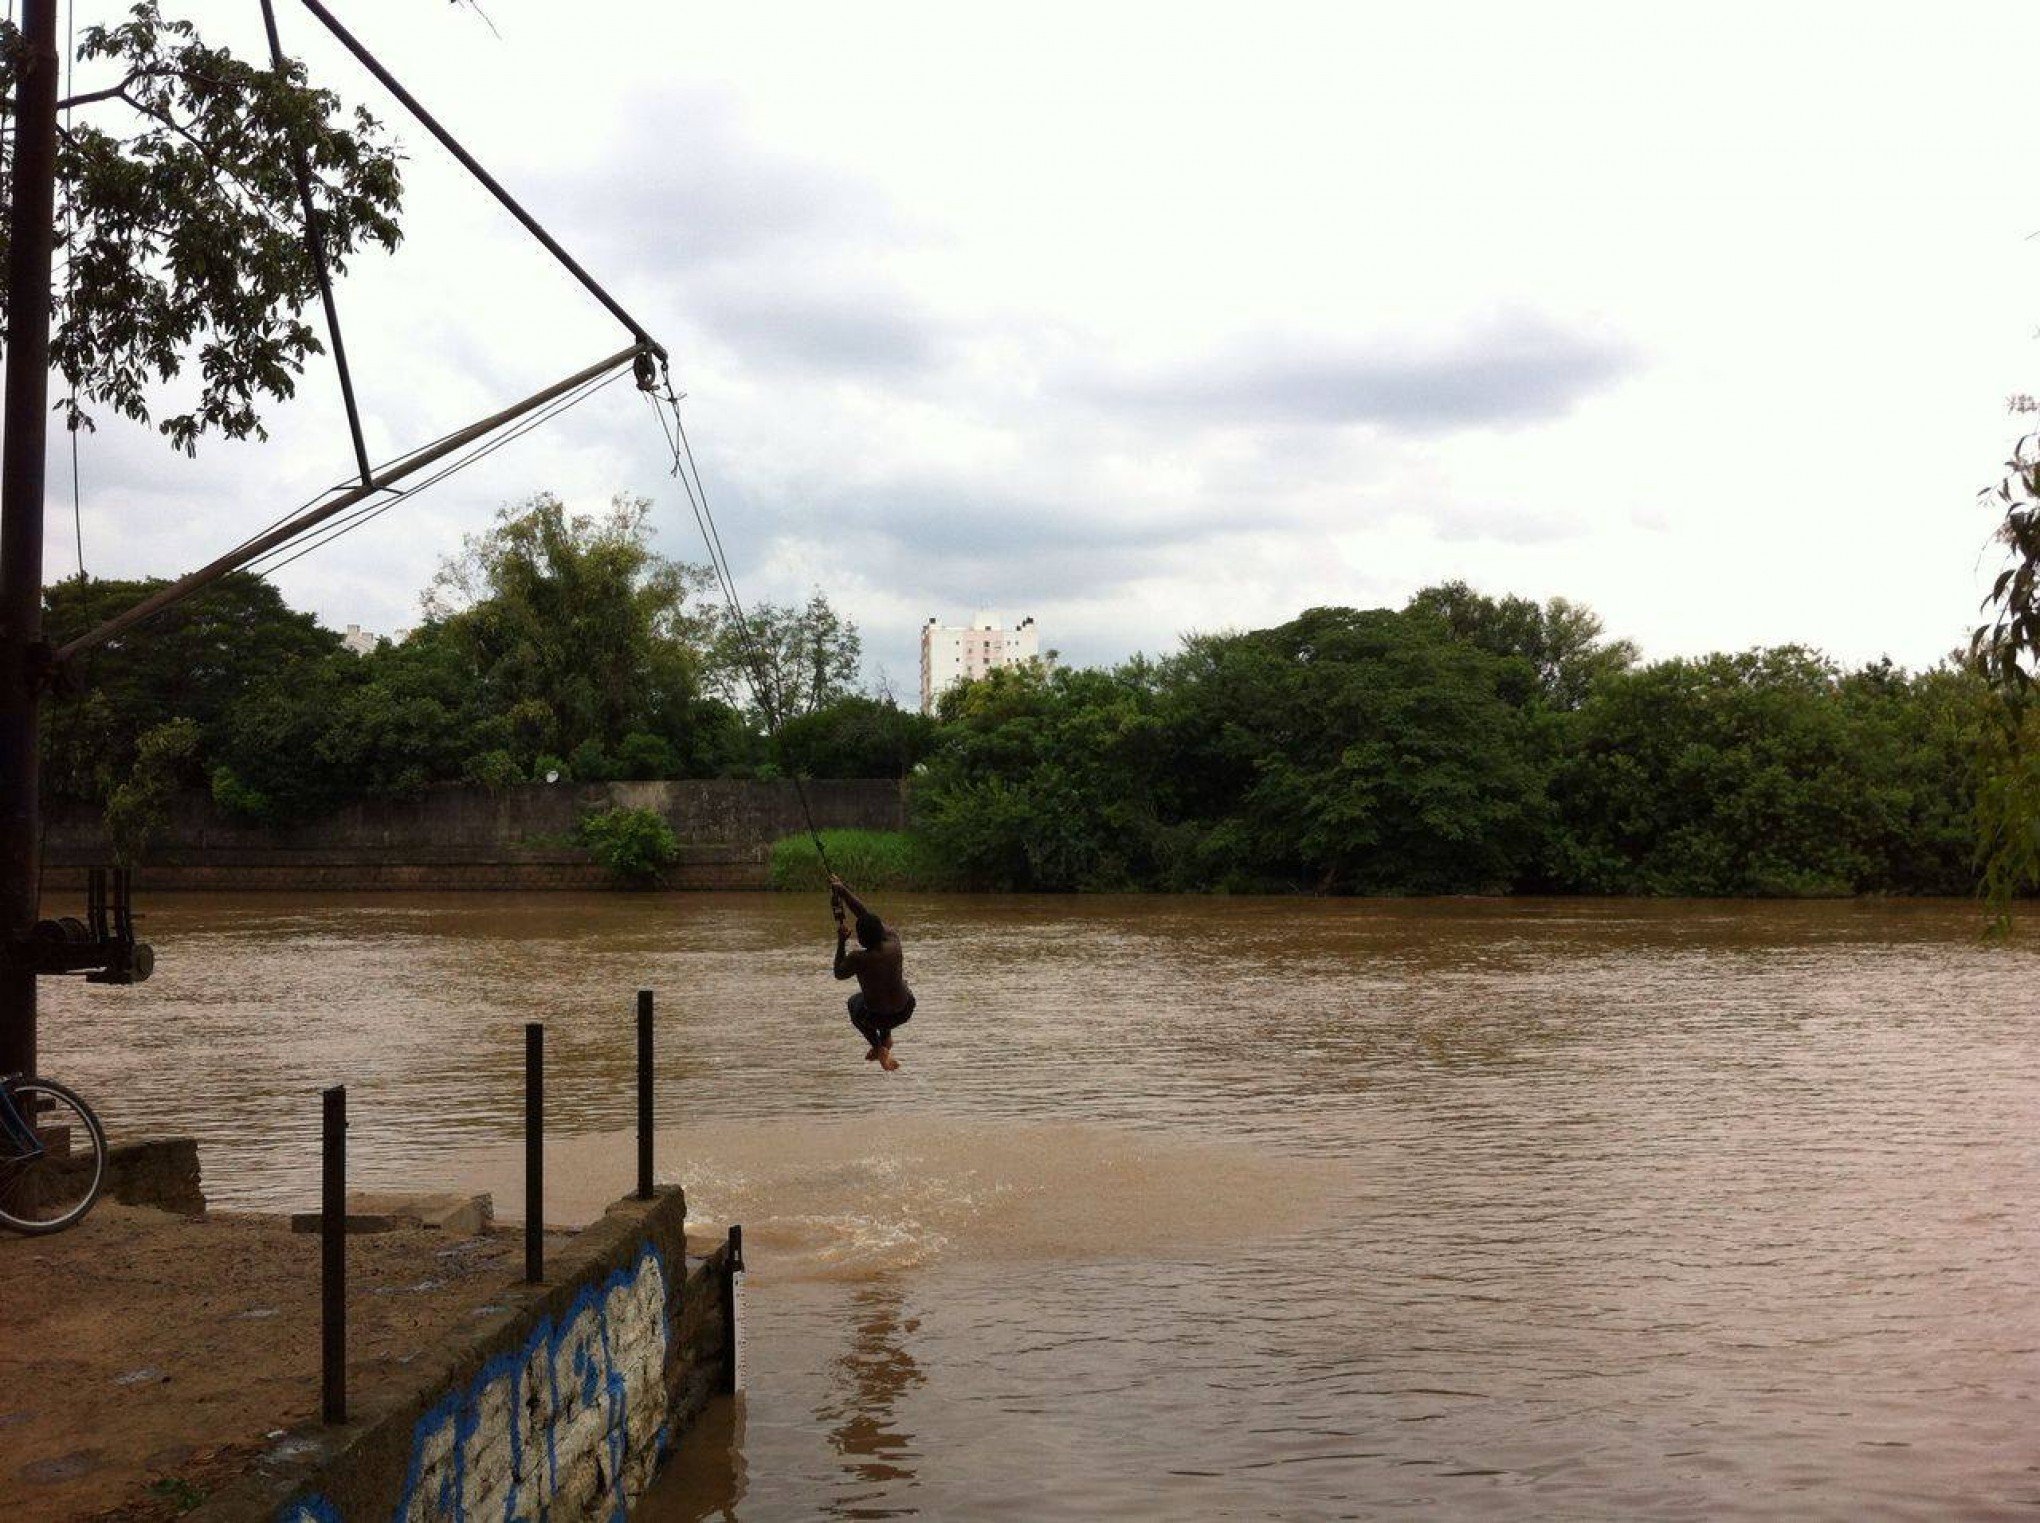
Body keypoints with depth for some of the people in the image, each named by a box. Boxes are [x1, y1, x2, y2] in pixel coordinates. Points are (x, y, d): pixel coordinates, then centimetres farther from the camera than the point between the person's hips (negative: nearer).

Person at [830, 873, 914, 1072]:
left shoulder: (858, 959, -27)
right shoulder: (893, 940, -16)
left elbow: (839, 973, -5)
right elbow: (867, 915, -4)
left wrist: (841, 942, 0)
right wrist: (843, 890, 2)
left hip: (877, 1017, -4)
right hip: (905, 1012, 4)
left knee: (854, 1001, 31)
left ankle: (879, 1047, 21)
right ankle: (886, 1037, 33)